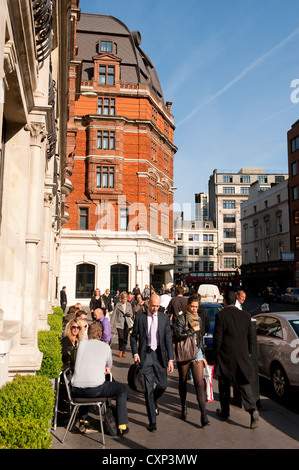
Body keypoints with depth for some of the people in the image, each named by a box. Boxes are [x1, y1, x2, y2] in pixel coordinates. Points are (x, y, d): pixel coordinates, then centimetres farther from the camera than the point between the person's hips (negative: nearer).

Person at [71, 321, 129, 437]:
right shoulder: (105, 346, 7)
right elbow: (109, 366, 23)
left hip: (76, 390, 4)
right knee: (121, 389, 19)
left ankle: (83, 422, 40)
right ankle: (122, 426, 16)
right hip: (95, 389, -4)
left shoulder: (81, 344, 13)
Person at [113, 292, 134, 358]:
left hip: (127, 323, 3)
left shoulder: (129, 305, 8)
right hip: (120, 323, -3)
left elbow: (131, 315, 13)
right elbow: (114, 314, 0)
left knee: (125, 338, 4)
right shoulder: (117, 305, -2)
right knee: (121, 337, -12)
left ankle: (123, 351, 19)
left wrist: (129, 314, -10)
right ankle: (120, 350, 12)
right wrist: (113, 323, -6)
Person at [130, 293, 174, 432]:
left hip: (160, 354, 2)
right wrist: (135, 353, -6)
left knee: (162, 385, 5)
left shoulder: (164, 318, 1)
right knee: (148, 388, 0)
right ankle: (152, 421, 12)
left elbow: (168, 338, 0)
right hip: (145, 354, -1)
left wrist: (170, 359, -5)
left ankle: (153, 401, 40)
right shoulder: (140, 318, -1)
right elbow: (133, 337, 6)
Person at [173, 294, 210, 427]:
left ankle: (203, 414, -9)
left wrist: (203, 356, 19)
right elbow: (179, 335, -18)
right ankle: (183, 408, 32)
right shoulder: (181, 319, -6)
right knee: (183, 381, 12)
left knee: (199, 383, -7)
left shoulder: (198, 319, 11)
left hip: (197, 352, 3)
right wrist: (193, 330, -14)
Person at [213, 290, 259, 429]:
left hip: (225, 356, -3)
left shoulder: (220, 315, -12)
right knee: (244, 384, 10)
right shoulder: (246, 315, 1)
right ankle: (252, 410, -6)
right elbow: (250, 337, 9)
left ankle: (224, 411, 25)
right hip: (242, 356, 3)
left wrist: (216, 355, 0)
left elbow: (217, 338, -12)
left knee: (224, 385, 13)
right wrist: (248, 352, 21)